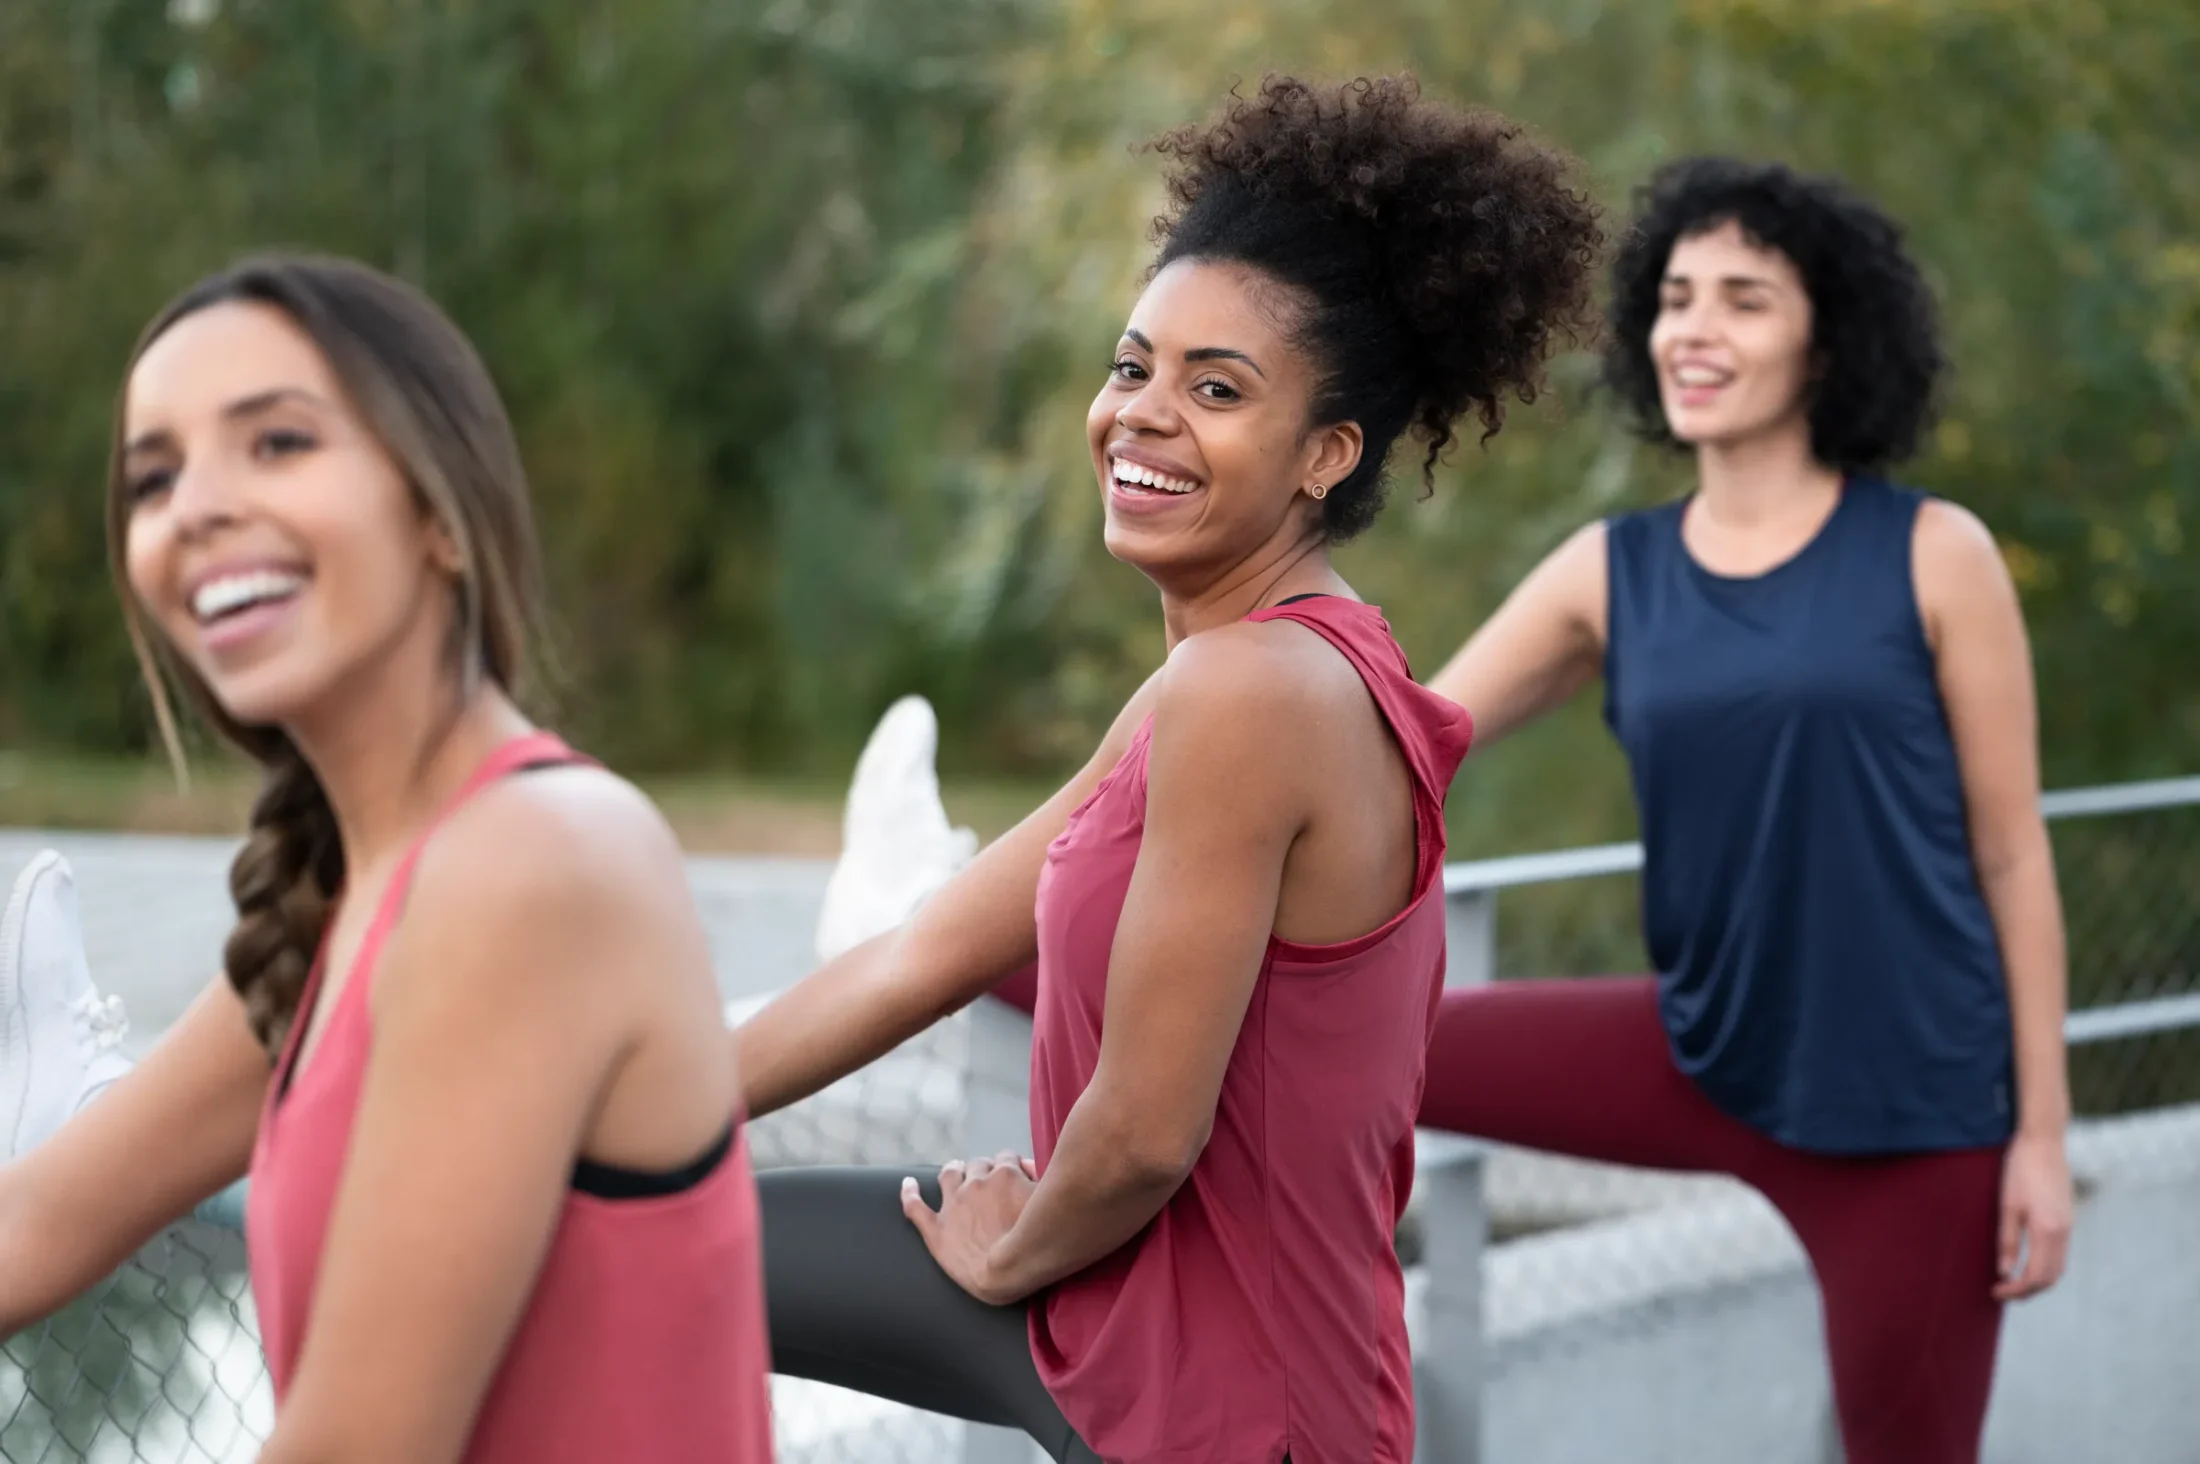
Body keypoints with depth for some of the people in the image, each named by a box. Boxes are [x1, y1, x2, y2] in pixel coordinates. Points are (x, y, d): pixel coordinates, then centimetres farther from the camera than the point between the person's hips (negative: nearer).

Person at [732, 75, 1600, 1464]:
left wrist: (1008, 1257, -3)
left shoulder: (1252, 693, -25)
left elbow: (1144, 1134, -24)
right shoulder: (1223, 683, 5)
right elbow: (918, 960, 9)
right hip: (1116, 1293, 9)